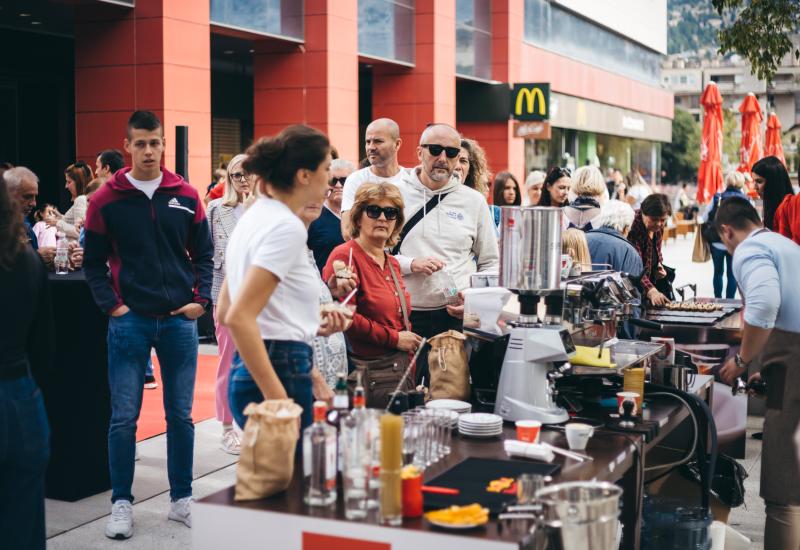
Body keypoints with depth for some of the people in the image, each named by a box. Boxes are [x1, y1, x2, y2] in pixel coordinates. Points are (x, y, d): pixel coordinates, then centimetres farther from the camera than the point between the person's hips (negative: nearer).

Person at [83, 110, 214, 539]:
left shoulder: (185, 195, 4)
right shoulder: (107, 199, 0)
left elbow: (204, 253, 10)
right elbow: (93, 261, 4)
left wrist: (201, 299, 0)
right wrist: (111, 305, -5)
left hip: (180, 320, 2)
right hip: (130, 321, -1)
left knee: (181, 416, 8)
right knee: (124, 417, 1)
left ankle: (182, 500, 19)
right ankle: (121, 503, 14)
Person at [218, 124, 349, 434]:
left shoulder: (256, 216, 13)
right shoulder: (286, 226, -14)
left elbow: (225, 311, 18)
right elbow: (238, 318, -23)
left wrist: (308, 326, 17)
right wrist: (279, 399, -24)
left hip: (255, 369, 9)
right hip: (281, 372, -9)